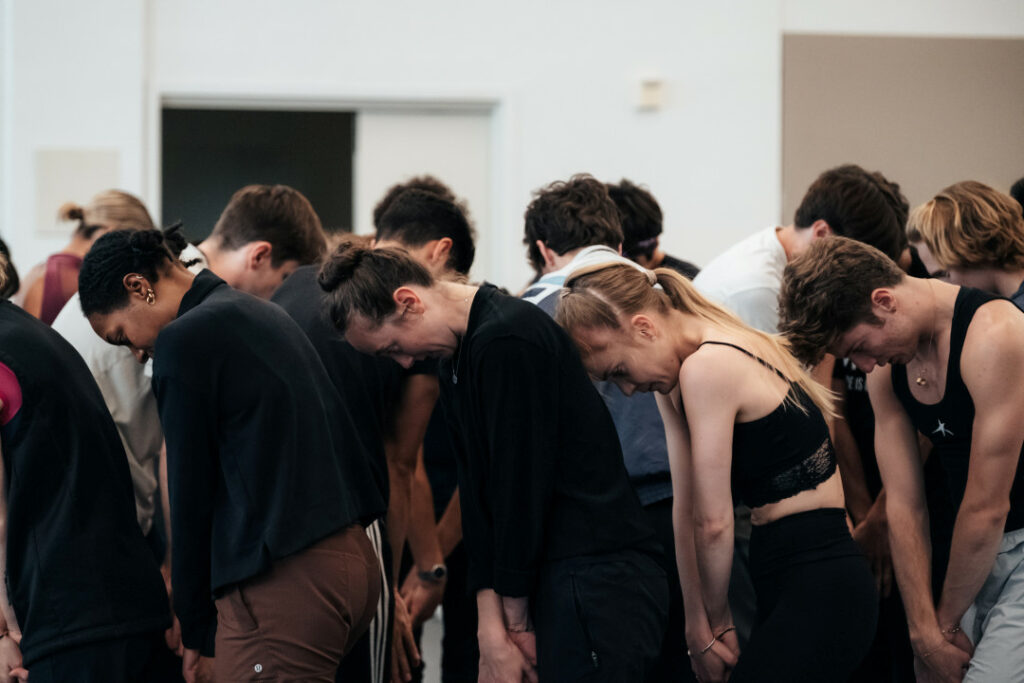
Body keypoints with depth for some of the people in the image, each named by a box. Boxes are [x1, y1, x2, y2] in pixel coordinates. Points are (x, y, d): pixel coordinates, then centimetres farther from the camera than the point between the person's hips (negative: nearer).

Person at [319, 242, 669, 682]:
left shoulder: (508, 342, -15)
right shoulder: (455, 360, 15)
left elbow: (523, 490, -14)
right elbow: (479, 495, 11)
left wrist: (515, 620, -6)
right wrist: (492, 629, 2)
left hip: (595, 587, -9)